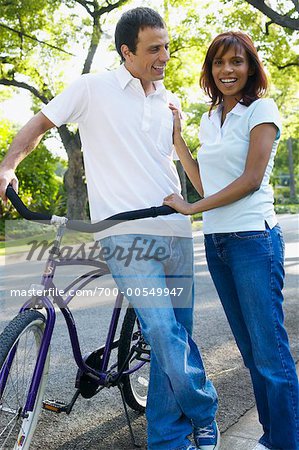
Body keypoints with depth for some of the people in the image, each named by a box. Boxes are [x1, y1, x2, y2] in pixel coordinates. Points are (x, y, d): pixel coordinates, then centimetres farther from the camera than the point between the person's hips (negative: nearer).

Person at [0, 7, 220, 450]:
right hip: (128, 234, -5)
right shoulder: (93, 88, 2)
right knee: (166, 338, -13)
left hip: (175, 231, 5)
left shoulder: (169, 102, 17)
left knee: (173, 339, 8)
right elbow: (40, 123, 8)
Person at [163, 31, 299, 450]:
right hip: (215, 241, 7)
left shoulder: (261, 109, -3)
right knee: (251, 350, 13)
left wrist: (191, 208, -12)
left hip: (253, 238, -7)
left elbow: (251, 179, -12)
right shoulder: (209, 120, 16)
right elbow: (206, 184, 9)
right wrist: (176, 137, 7)